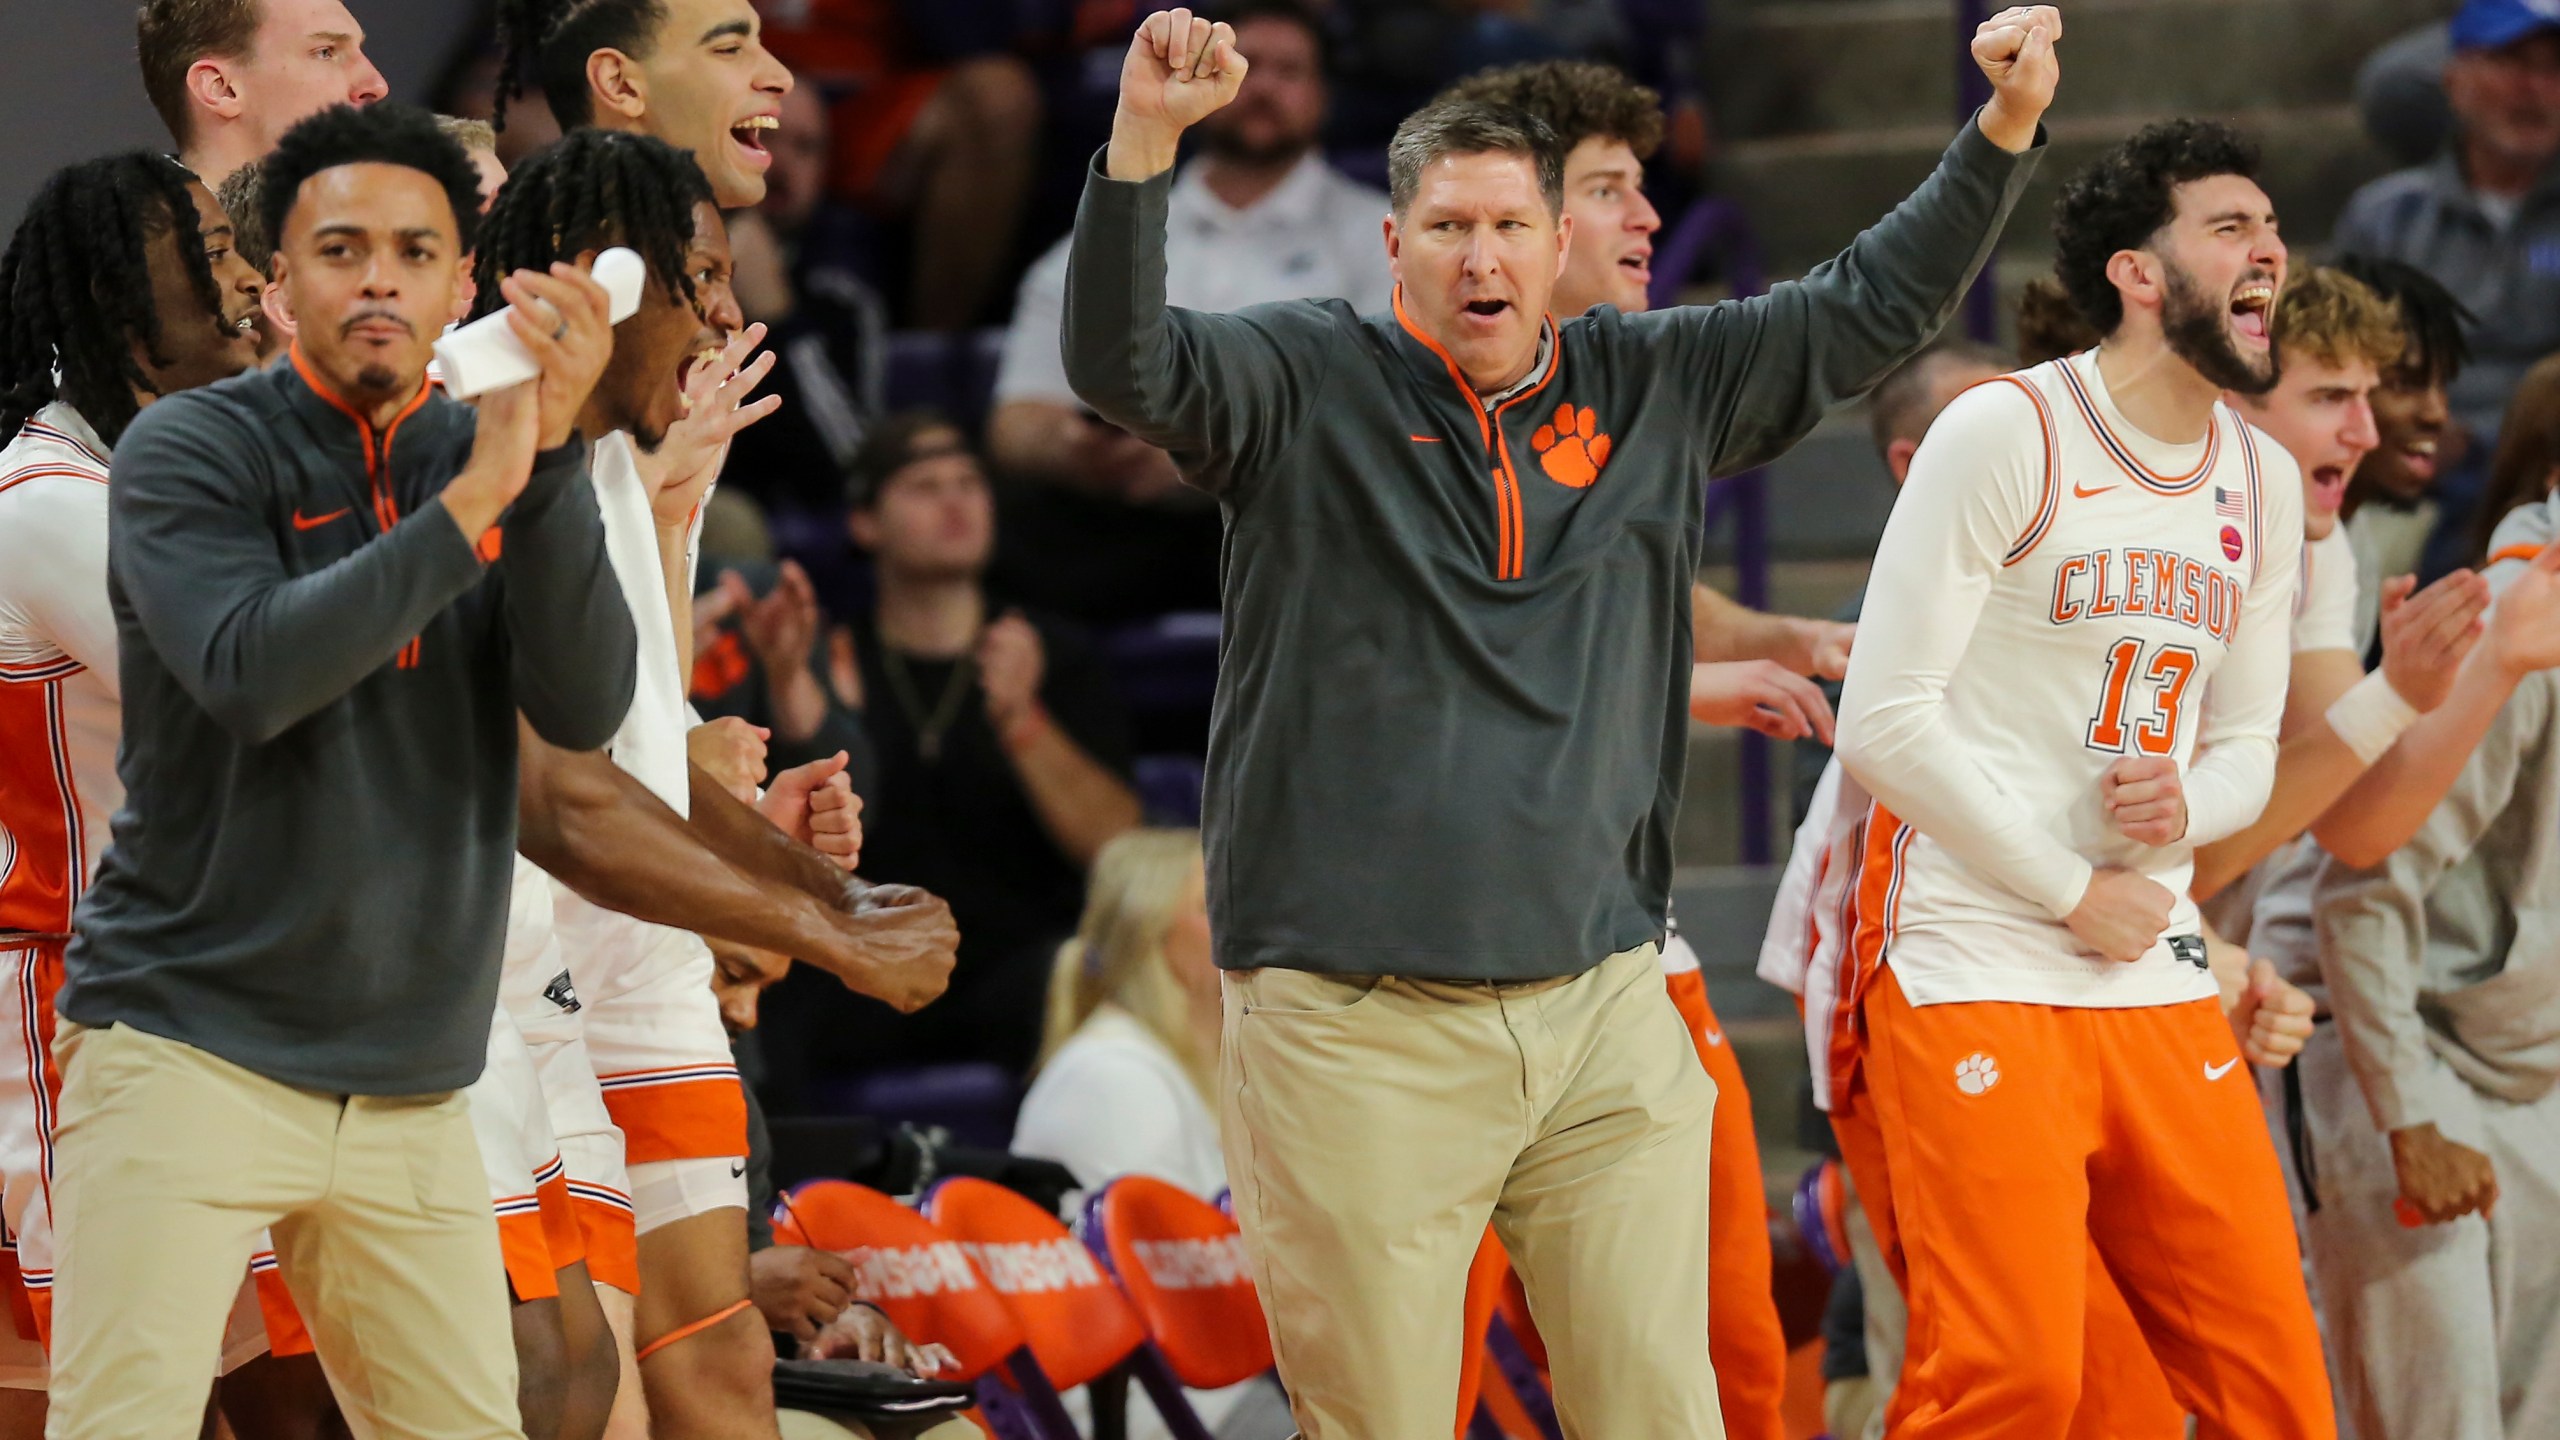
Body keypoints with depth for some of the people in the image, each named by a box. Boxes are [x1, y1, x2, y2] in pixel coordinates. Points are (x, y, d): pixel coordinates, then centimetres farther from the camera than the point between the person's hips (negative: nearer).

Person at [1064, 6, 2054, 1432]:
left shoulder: (1653, 389, 13)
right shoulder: (1310, 381, 1)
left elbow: (1871, 309, 18)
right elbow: (1124, 363, -15)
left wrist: (2007, 127, 8)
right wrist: (1145, 137, -29)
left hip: (1604, 1008, 4)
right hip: (1359, 1029, -4)